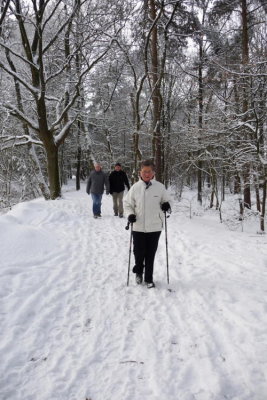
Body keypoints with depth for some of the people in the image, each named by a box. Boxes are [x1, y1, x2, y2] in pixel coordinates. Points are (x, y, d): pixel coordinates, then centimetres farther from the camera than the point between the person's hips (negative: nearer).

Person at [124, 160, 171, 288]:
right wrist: (130, 214, -9)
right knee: (138, 252, 8)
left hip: (154, 227, 0)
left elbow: (167, 200, 9)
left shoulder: (160, 187, -3)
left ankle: (149, 278, 26)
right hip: (138, 227, 0)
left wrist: (167, 205, -13)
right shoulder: (135, 187, -2)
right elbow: (127, 203, 7)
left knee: (150, 254, 8)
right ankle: (138, 272, 37)